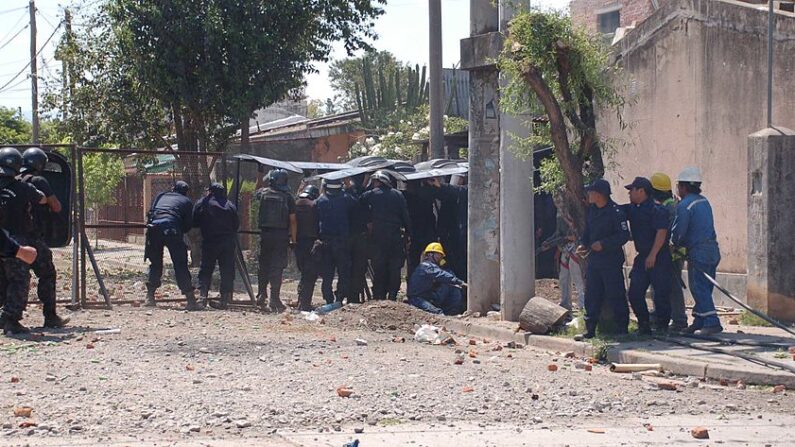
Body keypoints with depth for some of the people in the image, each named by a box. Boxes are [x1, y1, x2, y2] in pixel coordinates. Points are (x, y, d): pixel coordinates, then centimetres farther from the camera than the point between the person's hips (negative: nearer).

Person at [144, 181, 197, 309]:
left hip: (154, 228, 3)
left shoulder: (161, 196, 29)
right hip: (172, 231, -3)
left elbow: (150, 213, 24)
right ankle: (191, 300, -5)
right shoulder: (186, 202, 20)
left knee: (155, 264, 18)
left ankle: (150, 297, 15)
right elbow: (189, 224, 15)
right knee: (181, 265, 0)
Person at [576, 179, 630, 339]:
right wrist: (583, 244, 2)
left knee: (615, 296, -2)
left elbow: (624, 235, -17)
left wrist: (603, 244, -22)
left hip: (612, 261, -8)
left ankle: (622, 329, 7)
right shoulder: (592, 210, 11)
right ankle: (590, 329, 15)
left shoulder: (616, 212, -14)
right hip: (594, 260, 8)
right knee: (592, 296, 9)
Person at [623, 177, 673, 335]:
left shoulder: (657, 210, -13)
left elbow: (661, 233, -18)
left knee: (661, 294, -4)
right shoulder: (632, 209, 11)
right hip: (642, 257, 8)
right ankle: (644, 325, 13)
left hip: (659, 258, -8)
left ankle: (662, 326, 6)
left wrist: (653, 255, -20)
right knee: (634, 293, 3)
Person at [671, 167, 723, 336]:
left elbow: (678, 231, -13)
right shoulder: (704, 201, 16)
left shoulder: (685, 205, -13)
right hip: (712, 249, 9)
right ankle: (699, 322, 17)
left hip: (698, 252, -9)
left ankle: (712, 323, -14)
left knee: (699, 288, -8)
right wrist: (681, 243, 17)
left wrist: (676, 244, 8)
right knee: (704, 288, 13)